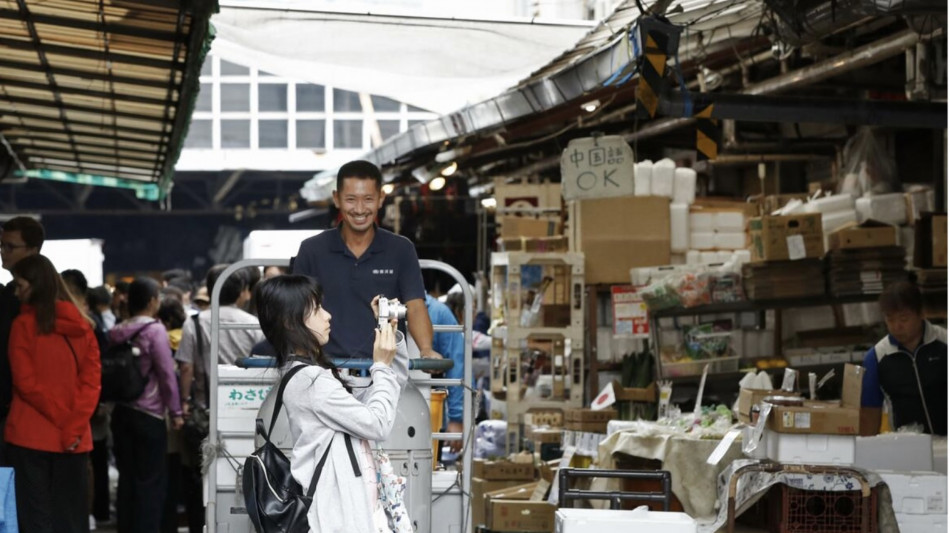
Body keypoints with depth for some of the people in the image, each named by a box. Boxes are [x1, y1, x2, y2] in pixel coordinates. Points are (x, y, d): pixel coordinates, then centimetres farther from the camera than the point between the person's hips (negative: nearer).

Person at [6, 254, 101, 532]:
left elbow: (26, 383, -10)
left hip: (31, 436, -4)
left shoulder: (24, 324, -6)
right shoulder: (83, 325, 8)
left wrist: (64, 421, -5)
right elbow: (91, 382, 2)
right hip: (76, 439, 4)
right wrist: (74, 426, -4)